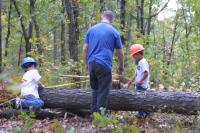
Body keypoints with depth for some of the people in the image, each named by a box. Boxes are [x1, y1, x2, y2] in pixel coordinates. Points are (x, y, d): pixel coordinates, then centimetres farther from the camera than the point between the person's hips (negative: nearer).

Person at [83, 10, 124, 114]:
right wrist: (121, 67, 20)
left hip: (91, 63, 4)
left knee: (95, 89, 18)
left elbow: (85, 49, 9)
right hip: (104, 65, -4)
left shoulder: (91, 29, 11)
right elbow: (120, 53, 7)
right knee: (103, 92, 0)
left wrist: (86, 64, 18)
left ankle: (93, 113, 19)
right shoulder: (114, 32, 3)